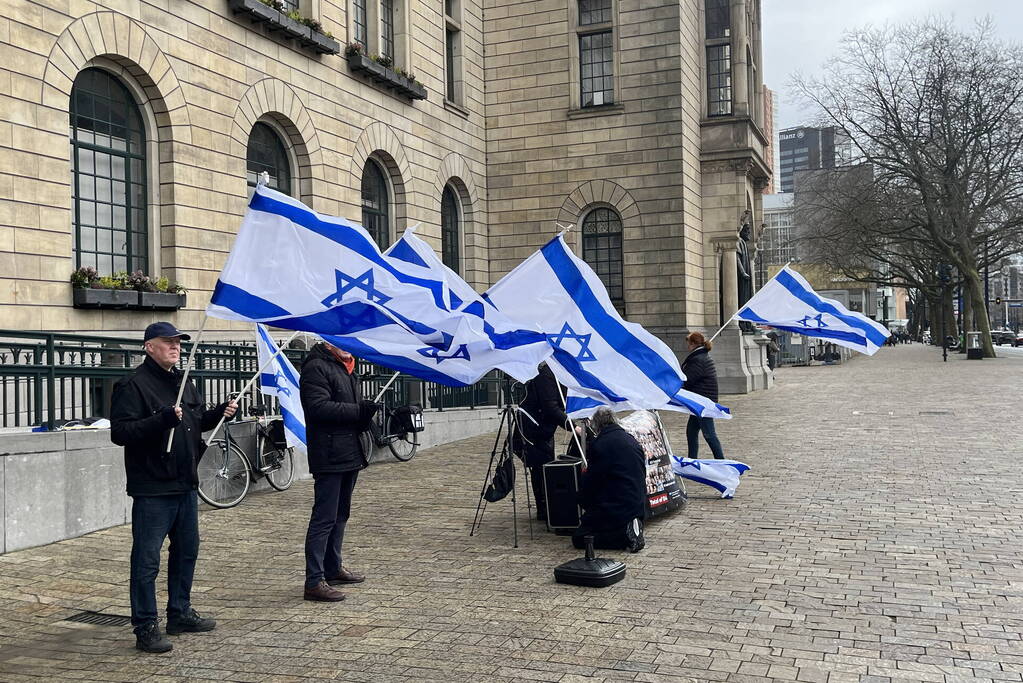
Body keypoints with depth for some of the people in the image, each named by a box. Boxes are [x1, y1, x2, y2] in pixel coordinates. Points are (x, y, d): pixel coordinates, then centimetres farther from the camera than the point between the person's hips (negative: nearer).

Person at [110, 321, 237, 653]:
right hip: (152, 489, -8)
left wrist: (219, 413, 4)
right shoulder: (133, 385, -12)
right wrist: (162, 420, -30)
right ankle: (145, 628, 6)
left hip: (185, 485, 9)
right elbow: (120, 432, -20)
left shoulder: (182, 382, 14)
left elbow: (198, 421, 24)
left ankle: (180, 613, 30)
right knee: (147, 560, -2)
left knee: (187, 551, 17)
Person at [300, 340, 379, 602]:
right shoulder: (316, 368, -11)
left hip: (350, 453, 10)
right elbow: (318, 407, -23)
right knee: (324, 518, -9)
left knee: (340, 515, 18)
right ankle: (314, 582, -5)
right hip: (329, 456, -10)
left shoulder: (345, 368, 21)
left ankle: (333, 568, 30)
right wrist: (358, 411, -22)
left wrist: (366, 411, 5)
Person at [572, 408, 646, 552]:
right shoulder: (633, 441, 9)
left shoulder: (597, 445, -11)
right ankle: (631, 528, 2)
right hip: (638, 506, 8)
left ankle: (625, 535, -13)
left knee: (578, 538, 0)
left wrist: (586, 504, 13)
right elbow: (642, 474, 17)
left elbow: (590, 480, -5)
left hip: (612, 508, -8)